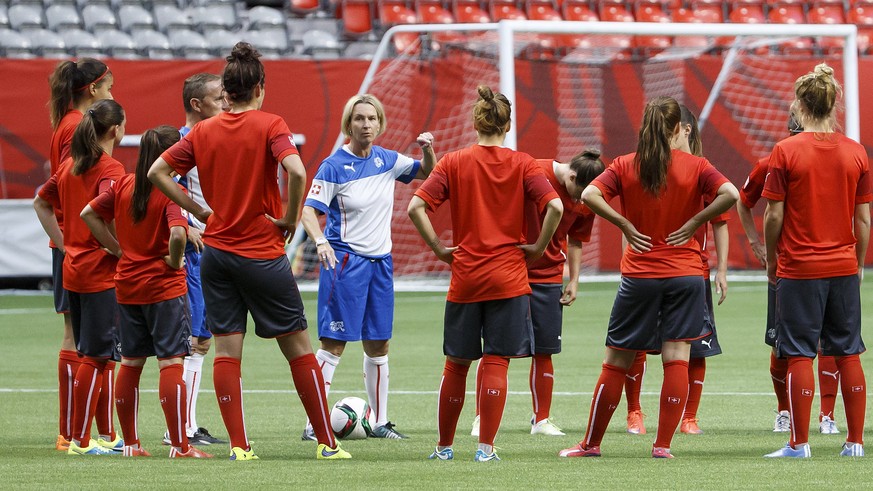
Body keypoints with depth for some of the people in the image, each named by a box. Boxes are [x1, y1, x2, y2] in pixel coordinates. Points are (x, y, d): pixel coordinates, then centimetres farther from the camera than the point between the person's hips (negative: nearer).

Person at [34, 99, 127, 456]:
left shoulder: (70, 165, 11)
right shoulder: (110, 169, -14)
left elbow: (41, 203, 21)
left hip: (73, 269, 8)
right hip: (101, 273, -8)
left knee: (96, 356, 14)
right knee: (95, 356, -4)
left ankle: (106, 435, 19)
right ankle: (81, 440, -3)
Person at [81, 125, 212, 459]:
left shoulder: (123, 185, 4)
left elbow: (89, 213, 9)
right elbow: (177, 234, -30)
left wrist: (117, 249, 9)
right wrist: (174, 261, -11)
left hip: (127, 286, 7)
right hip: (164, 287, -6)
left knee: (131, 363, 14)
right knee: (171, 362, -6)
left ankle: (130, 443, 19)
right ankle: (180, 446, -9)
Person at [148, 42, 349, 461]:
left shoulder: (203, 131, 5)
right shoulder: (269, 125, -8)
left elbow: (157, 172, 6)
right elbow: (296, 171, -24)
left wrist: (199, 210, 8)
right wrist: (289, 218, -10)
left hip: (216, 251, 4)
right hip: (262, 254, -4)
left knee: (226, 349, 4)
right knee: (298, 346, 4)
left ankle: (238, 445, -1)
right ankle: (326, 442, 6)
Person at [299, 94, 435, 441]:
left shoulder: (387, 161, 7)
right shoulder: (334, 166, -10)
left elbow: (426, 172, 22)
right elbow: (308, 211, -14)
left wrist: (428, 150, 0)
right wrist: (320, 241, -32)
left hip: (380, 262, 6)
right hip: (345, 261, -6)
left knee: (378, 346, 11)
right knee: (333, 344, -9)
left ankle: (380, 422, 19)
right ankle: (314, 424, -8)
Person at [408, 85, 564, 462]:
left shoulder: (453, 163, 0)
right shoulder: (522, 165, -2)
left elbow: (416, 207, -9)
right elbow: (555, 207, -14)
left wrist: (438, 248, 0)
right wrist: (539, 247, -2)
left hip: (464, 279, 1)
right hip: (508, 278, -1)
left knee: (456, 363, 11)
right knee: (496, 363, 0)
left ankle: (445, 445, 19)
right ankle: (486, 447, -5)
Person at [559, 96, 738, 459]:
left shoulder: (625, 166, 0)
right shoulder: (695, 166, -2)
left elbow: (589, 195, -14)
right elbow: (730, 194, -16)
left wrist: (626, 225, -5)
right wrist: (694, 222, -7)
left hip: (639, 275, 1)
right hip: (685, 275, -1)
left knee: (617, 361, 7)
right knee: (677, 359, 0)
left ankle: (591, 443, 14)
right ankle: (663, 444, -5)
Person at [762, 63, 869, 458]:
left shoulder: (786, 151, -9)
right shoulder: (856, 152, 1)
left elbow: (774, 215, -7)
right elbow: (863, 219, 3)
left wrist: (771, 262, 7)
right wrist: (858, 263, 15)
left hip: (799, 267, -3)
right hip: (844, 267, 3)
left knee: (799, 355, 1)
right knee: (848, 354, 9)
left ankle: (799, 443, 1)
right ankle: (855, 441, 10)